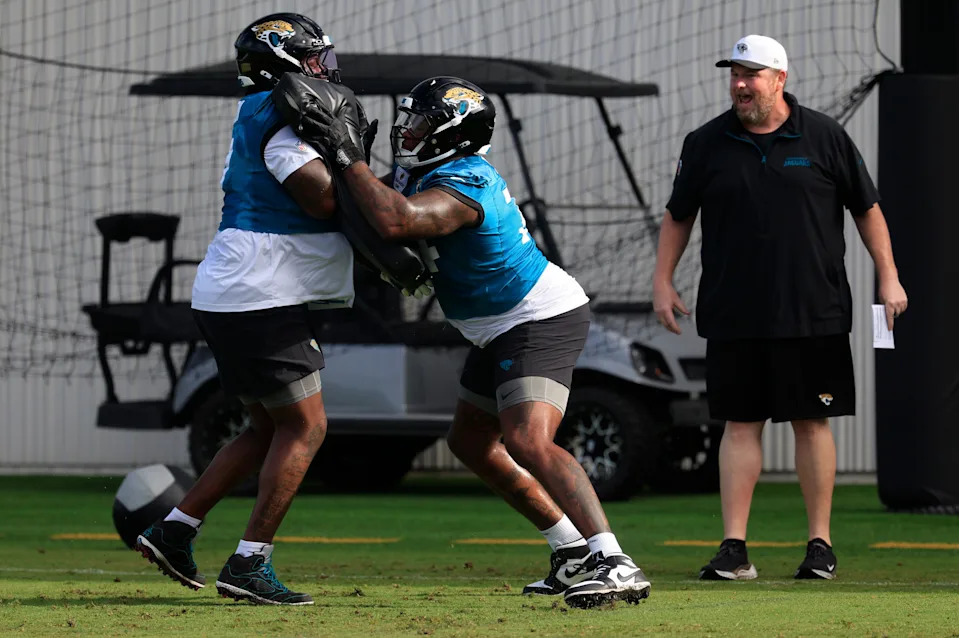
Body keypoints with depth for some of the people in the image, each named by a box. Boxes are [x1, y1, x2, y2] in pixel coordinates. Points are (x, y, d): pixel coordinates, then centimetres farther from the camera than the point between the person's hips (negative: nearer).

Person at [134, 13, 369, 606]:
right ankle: (249, 564, -9)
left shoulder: (262, 118, 18)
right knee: (305, 427, -6)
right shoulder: (283, 119, -13)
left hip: (231, 299, 10)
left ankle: (175, 529, 16)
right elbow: (323, 199, -22)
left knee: (272, 427, 17)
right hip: (261, 300, -10)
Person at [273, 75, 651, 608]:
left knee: (528, 444, -26)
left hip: (543, 320, -11)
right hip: (503, 330, 11)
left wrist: (348, 156, -34)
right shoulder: (426, 172, 3)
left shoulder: (461, 186, -27)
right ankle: (574, 552, 22)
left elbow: (395, 222, -43)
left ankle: (614, 564, -33)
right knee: (472, 442, 19)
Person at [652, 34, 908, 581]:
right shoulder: (707, 144, 5)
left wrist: (888, 277, 3)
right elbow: (678, 215, 15)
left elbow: (866, 208, 8)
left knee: (813, 423, 3)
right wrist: (663, 282, 7)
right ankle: (734, 548, 0)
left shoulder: (824, 137, 2)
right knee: (741, 425, 0)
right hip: (735, 319, 1)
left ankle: (821, 542, 11)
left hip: (815, 315, -1)